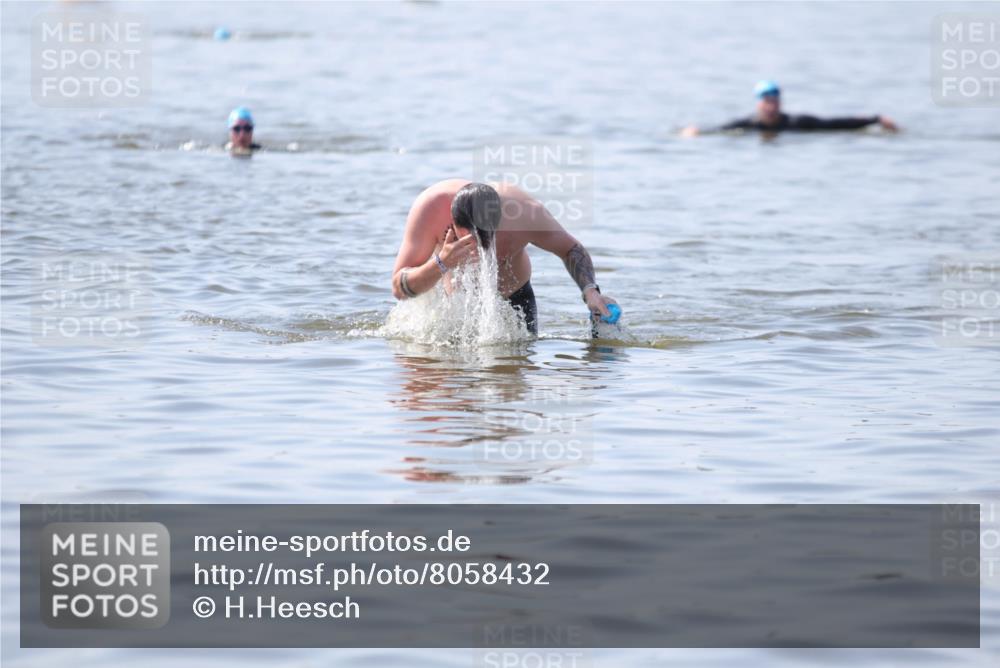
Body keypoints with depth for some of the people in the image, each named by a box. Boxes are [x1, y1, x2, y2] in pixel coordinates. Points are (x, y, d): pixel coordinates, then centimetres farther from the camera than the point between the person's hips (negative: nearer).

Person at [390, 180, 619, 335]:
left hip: (513, 299, 0)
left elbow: (571, 250, -12)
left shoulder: (524, 212, -34)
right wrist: (441, 264, -52)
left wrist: (590, 291, -31)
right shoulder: (430, 207, -36)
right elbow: (399, 288, -34)